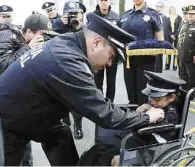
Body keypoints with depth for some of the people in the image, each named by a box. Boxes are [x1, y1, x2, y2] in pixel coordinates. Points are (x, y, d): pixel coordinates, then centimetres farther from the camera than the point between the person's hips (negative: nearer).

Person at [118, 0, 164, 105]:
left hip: (145, 60, -4)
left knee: (143, 94, 4)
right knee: (131, 92, 13)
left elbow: (160, 39, -2)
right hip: (128, 59, 4)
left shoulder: (152, 14, -1)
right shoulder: (125, 15, 11)